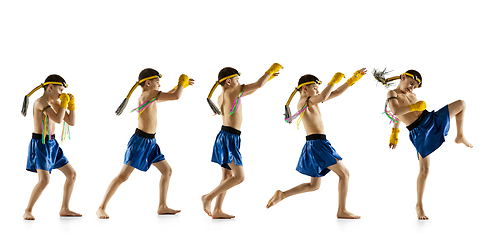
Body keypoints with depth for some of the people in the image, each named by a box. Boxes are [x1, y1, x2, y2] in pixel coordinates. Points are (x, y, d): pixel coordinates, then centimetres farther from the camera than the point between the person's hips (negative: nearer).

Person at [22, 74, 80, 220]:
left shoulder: (56, 103, 9)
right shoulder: (41, 102, -16)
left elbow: (71, 122, 11)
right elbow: (58, 119, -26)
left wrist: (71, 104, 1)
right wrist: (64, 102, -15)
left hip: (52, 144, 9)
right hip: (40, 144, -9)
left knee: (72, 174, 11)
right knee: (44, 179, -21)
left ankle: (64, 209, 20)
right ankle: (28, 211, -5)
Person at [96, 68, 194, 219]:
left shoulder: (147, 96, 14)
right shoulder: (150, 94, -15)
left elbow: (169, 95, 33)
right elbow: (175, 97, -21)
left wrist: (182, 85, 25)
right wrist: (182, 83, -3)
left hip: (150, 142, 10)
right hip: (140, 141, -10)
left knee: (167, 170, 13)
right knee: (123, 176, -8)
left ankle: (162, 207, 21)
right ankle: (101, 208, -3)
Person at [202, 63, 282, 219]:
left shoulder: (221, 97, 17)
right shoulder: (232, 90, -8)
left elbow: (250, 90, 28)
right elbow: (258, 85, -8)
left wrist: (268, 77, 28)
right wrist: (270, 71, 8)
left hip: (225, 136, 10)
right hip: (229, 137, -10)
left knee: (228, 176, 11)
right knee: (239, 177, -9)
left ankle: (217, 210, 11)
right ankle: (209, 197, -7)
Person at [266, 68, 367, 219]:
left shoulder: (312, 101, 19)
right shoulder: (304, 101, -8)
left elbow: (337, 93, 20)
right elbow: (323, 96, -27)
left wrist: (353, 79, 16)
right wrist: (334, 81, -12)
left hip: (315, 145, 10)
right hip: (317, 143, -10)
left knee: (314, 185, 15)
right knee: (344, 174, -2)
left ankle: (282, 195, 9)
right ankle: (342, 211, 0)